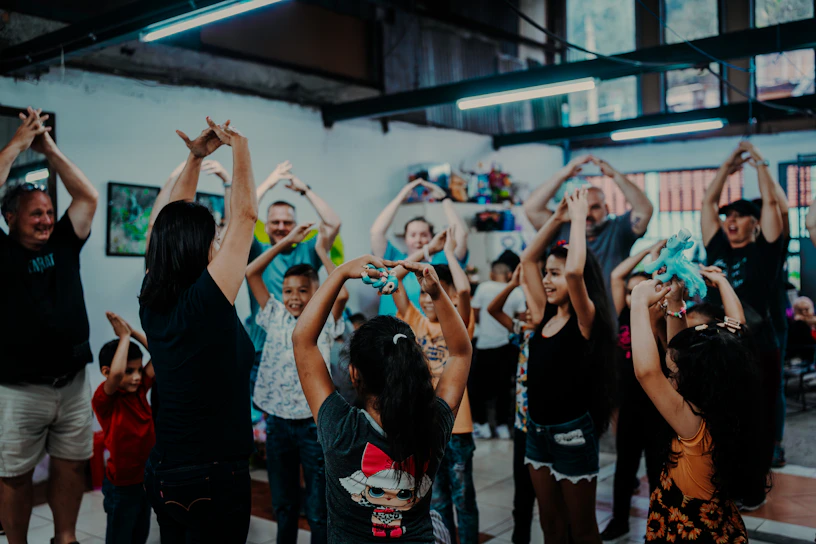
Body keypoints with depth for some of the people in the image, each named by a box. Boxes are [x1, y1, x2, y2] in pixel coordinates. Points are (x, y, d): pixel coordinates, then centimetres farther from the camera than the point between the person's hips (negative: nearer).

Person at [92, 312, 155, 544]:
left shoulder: (140, 390, -2)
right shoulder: (103, 400, -19)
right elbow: (116, 373, -40)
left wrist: (132, 331, -12)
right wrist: (124, 336, -29)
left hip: (146, 479, 6)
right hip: (122, 486, -6)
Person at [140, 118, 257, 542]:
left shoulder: (152, 303, -1)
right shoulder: (204, 301, -20)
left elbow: (170, 224, 11)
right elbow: (245, 216, -14)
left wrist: (195, 158, 12)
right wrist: (239, 146, -3)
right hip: (213, 475, -7)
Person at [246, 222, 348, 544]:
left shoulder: (324, 322, -2)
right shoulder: (276, 317, 6)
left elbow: (342, 294, -23)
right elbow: (250, 273, 1)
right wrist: (286, 241, -1)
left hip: (313, 423, -3)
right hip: (278, 421, 3)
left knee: (319, 510, 4)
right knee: (283, 505, 17)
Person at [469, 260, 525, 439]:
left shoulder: (483, 287, -5)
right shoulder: (517, 293, -1)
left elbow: (474, 315, 0)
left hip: (485, 345, -2)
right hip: (507, 345, 2)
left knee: (477, 385, 10)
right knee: (504, 386, 13)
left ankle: (482, 424, 10)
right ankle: (502, 425, 15)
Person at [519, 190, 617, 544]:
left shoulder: (585, 320, -14)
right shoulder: (545, 315, 4)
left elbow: (576, 270, -32)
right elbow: (527, 259, 9)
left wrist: (579, 217, -21)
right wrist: (558, 217, 4)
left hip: (572, 431, -7)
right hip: (538, 428, 7)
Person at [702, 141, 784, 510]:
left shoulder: (764, 252, -1)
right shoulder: (717, 248, 8)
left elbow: (770, 202, -8)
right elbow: (707, 202, 12)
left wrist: (759, 162, 0)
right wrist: (728, 167, 13)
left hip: (758, 352, -4)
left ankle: (756, 485, 21)